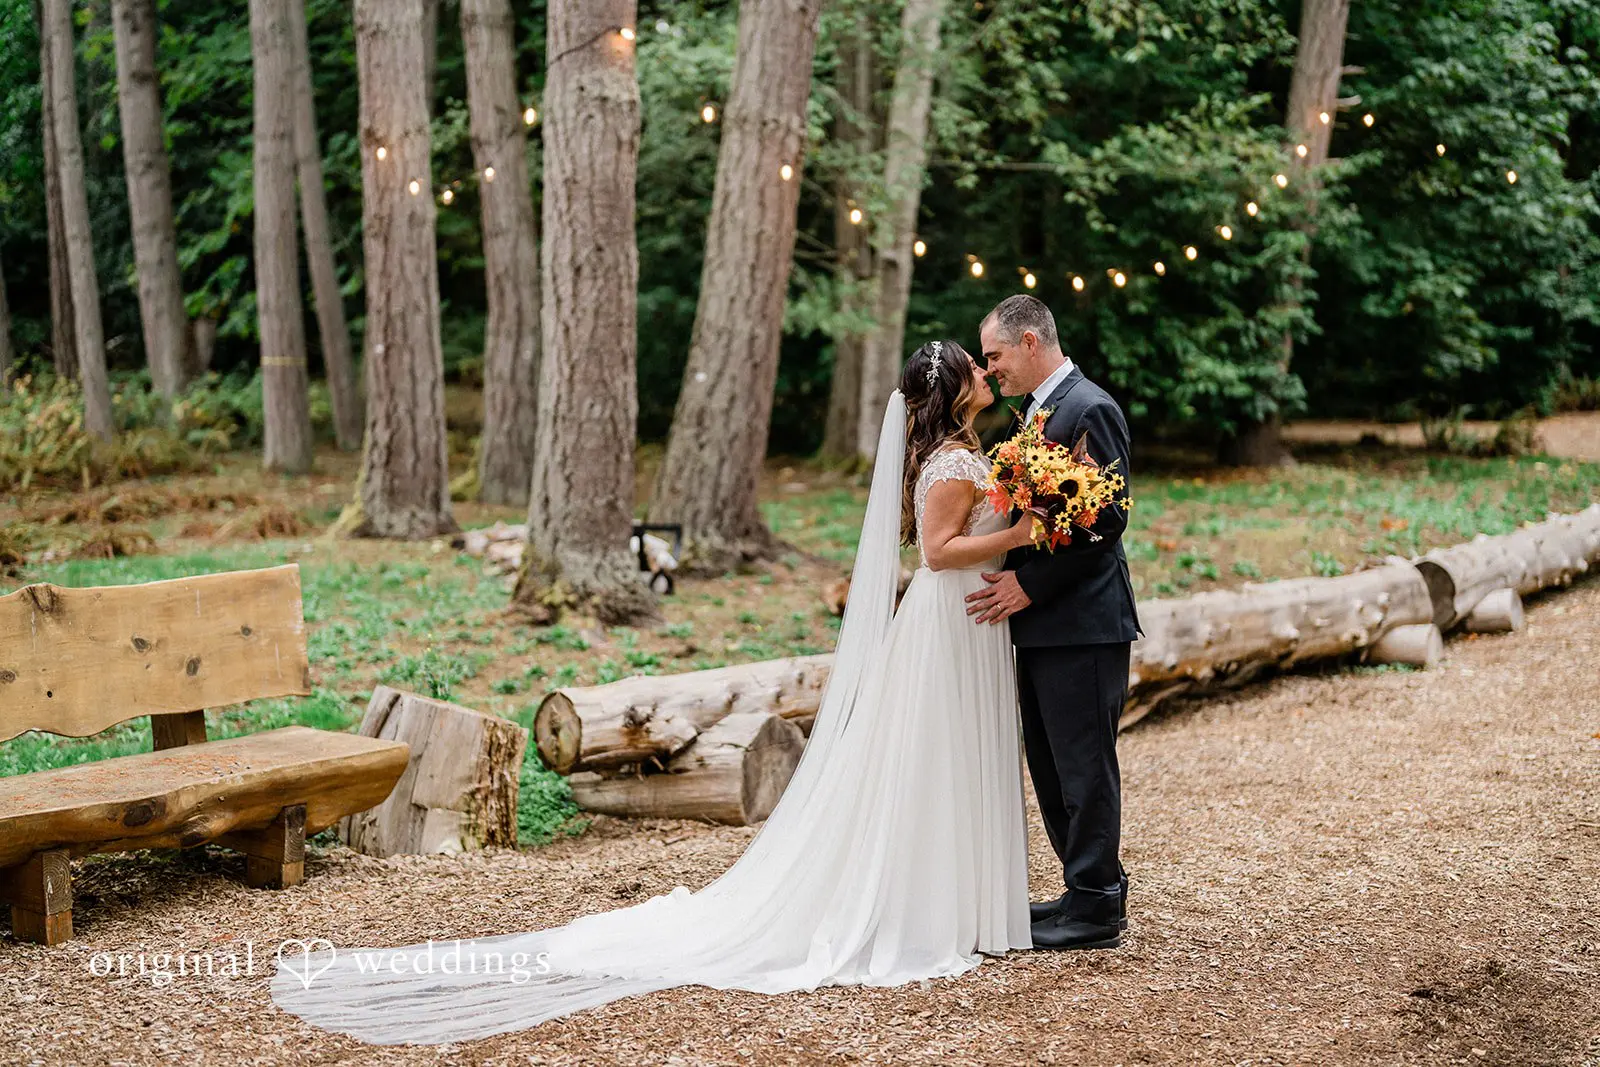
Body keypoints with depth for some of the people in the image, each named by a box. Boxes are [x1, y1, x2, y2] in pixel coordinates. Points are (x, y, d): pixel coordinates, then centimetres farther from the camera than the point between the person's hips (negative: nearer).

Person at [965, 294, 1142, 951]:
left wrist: (1030, 584, -18)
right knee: (1050, 765, 15)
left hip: (1081, 624, -10)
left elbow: (1107, 520, -20)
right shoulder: (1039, 411, 17)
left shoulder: (1088, 410, -14)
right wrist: (1014, 582, 7)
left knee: (1084, 767, -2)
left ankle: (1096, 910, 7)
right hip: (1042, 624, 10)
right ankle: (1093, 891, 25)